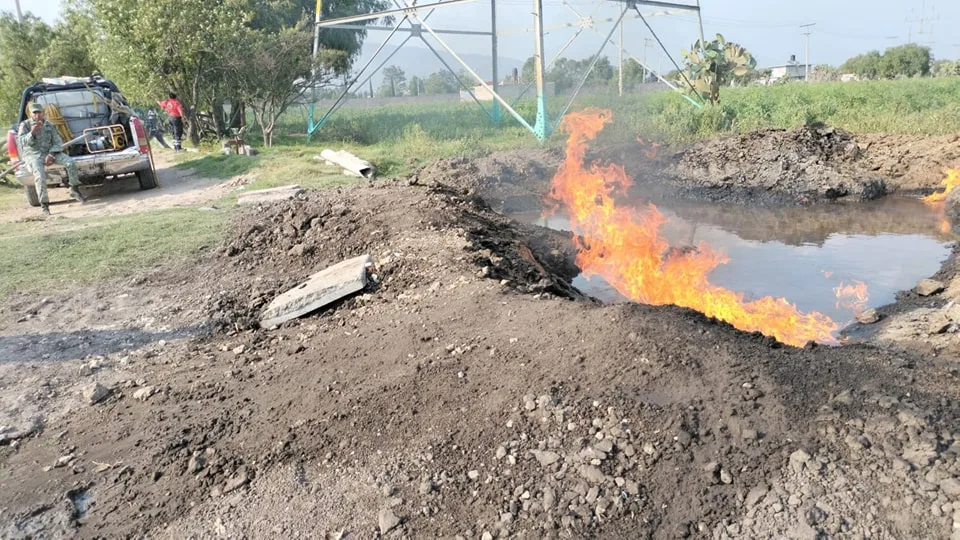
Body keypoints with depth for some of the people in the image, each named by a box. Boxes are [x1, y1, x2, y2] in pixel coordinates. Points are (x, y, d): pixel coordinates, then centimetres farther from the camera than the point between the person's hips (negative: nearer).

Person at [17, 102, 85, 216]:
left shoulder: (49, 126, 10)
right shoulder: (25, 125, 0)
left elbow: (58, 142, 4)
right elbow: (21, 141, -13)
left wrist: (51, 155, -14)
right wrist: (32, 133, -32)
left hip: (50, 152, 3)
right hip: (33, 155, -3)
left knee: (71, 163, -21)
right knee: (40, 176, -31)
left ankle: (74, 190, -3)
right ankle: (44, 205, -25)